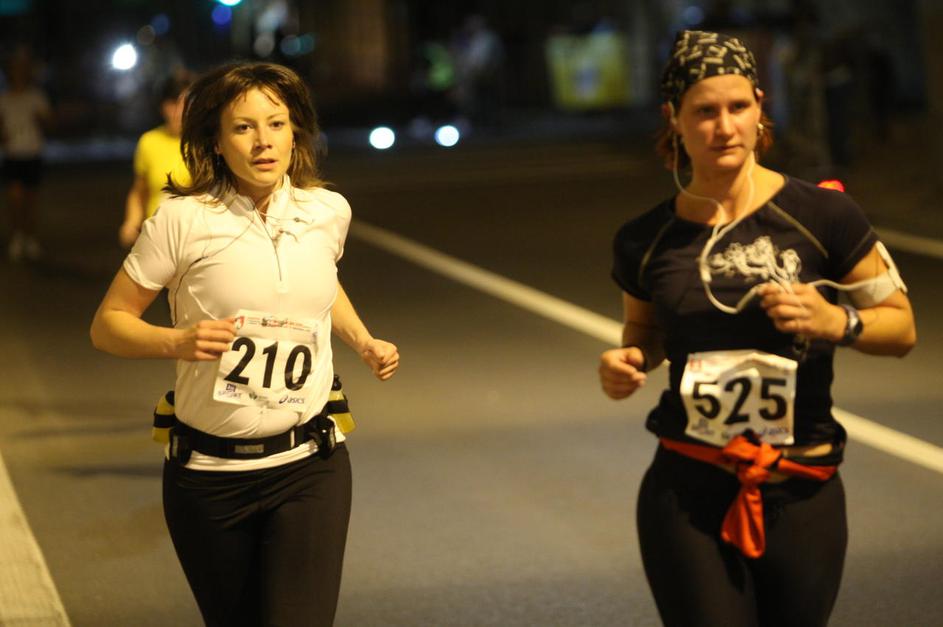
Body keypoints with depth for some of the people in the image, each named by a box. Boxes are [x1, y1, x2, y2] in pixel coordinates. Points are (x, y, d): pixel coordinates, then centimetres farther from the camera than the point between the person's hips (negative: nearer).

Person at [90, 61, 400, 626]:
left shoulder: (328, 212, 1)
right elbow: (108, 324, -4)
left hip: (310, 467, 1)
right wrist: (177, 341, -21)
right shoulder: (184, 220, -11)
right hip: (209, 472, -1)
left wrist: (364, 341, 11)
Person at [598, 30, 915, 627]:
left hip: (800, 498, 0)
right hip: (687, 495, 1)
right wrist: (626, 362, -1)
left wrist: (838, 323, -17)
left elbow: (902, 327, 2)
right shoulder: (645, 241, 2)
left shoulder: (822, 215, -6)